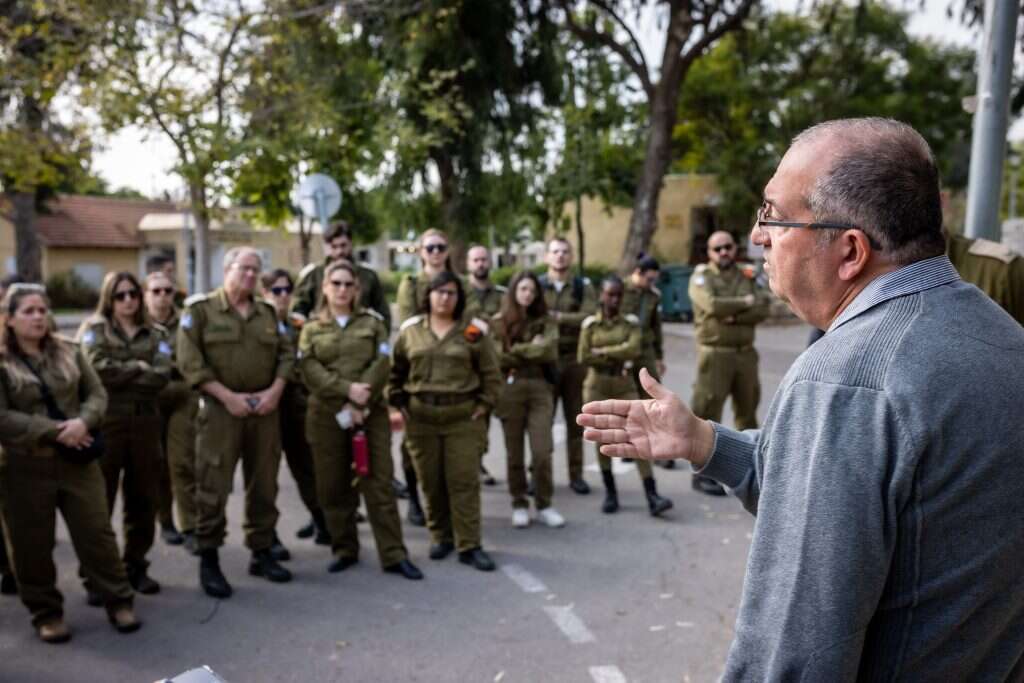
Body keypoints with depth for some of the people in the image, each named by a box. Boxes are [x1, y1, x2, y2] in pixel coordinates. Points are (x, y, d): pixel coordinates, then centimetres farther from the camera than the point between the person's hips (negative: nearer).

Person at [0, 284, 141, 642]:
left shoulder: (68, 351, 7)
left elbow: (97, 394, 5)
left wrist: (83, 422, -15)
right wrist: (53, 431, -19)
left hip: (77, 460, 3)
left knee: (96, 532, 6)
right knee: (32, 544, 8)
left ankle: (119, 602, 17)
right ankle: (46, 612, 24)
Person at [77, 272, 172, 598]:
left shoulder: (156, 334, 12)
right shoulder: (95, 329, 5)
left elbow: (162, 375, -5)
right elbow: (98, 369, -13)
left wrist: (120, 375, -9)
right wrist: (139, 367, -5)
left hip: (145, 421, 3)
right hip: (105, 421, -3)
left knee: (143, 498, 9)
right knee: (99, 500, -1)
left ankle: (136, 567, 23)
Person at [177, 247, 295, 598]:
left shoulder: (268, 312, 13)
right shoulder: (200, 309, -1)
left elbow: (287, 353, 10)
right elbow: (189, 362, -9)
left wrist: (275, 390, -6)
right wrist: (227, 396, -15)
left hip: (264, 409, 5)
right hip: (220, 408, -4)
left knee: (264, 485, 10)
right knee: (213, 487, -3)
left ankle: (262, 553, 22)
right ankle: (208, 560, 10)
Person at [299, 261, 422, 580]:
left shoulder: (373, 322, 8)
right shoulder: (312, 329, 10)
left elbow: (381, 365, -4)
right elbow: (311, 371, -5)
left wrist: (357, 404, -14)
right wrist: (347, 390, -19)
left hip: (370, 412, -1)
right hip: (326, 415, 1)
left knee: (379, 483, -2)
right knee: (333, 487, 6)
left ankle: (394, 554, 3)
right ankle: (344, 550, 21)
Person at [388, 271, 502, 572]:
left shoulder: (473, 330, 0)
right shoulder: (410, 330, 5)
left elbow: (490, 373, 4)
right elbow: (395, 371, 12)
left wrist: (483, 404, -3)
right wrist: (399, 402, 4)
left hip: (463, 417, -2)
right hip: (420, 417, 2)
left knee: (464, 481, -1)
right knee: (431, 482, 9)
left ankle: (469, 546, 6)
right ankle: (441, 537, 25)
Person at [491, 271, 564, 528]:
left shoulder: (545, 322, 9)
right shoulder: (499, 322, 5)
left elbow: (549, 352, -7)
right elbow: (497, 357, -6)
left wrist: (516, 350, -5)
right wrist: (533, 351, -4)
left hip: (540, 388, 1)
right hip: (509, 388, 0)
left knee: (542, 451, -5)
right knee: (515, 453, 6)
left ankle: (544, 506, 10)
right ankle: (519, 505, 20)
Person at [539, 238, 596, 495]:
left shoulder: (583, 286, 5)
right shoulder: (536, 285, 5)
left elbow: (590, 317, -12)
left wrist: (556, 316, -16)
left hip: (575, 360, 1)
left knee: (575, 419, 7)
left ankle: (576, 474, 17)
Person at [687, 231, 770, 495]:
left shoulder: (747, 275, 12)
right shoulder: (701, 276, -2)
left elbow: (763, 308, -2)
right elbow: (712, 305, -20)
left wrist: (734, 317, -16)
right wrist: (744, 302, -7)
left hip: (746, 352, 5)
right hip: (715, 353, -5)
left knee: (748, 410, 14)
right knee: (707, 414, -4)